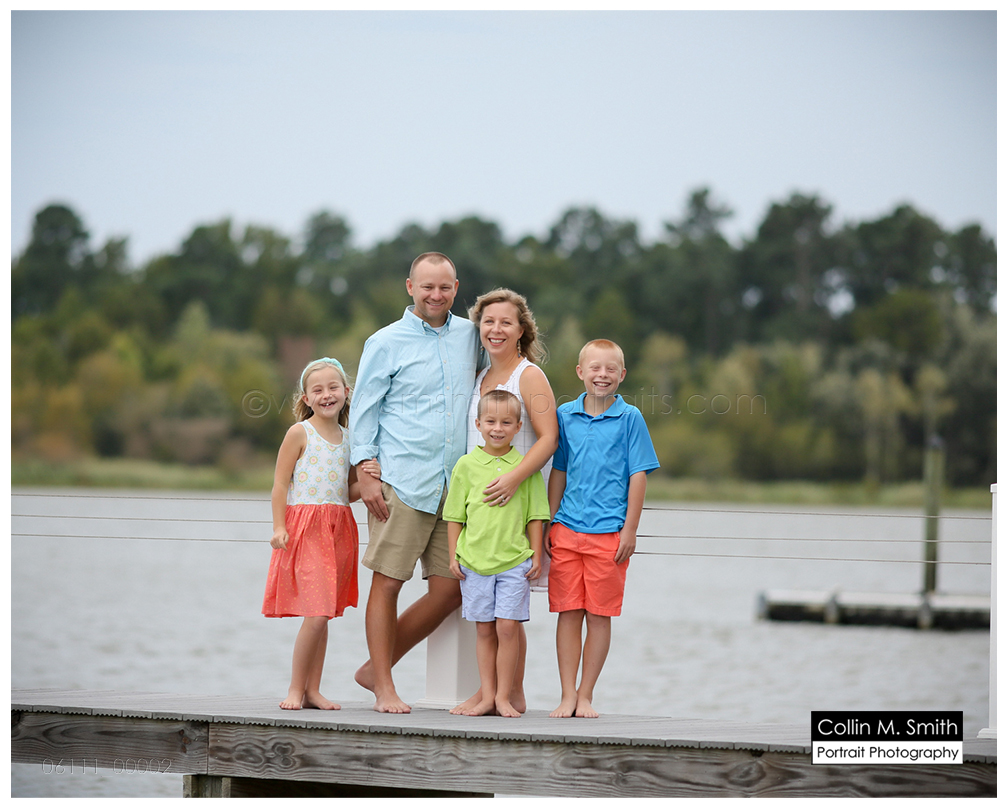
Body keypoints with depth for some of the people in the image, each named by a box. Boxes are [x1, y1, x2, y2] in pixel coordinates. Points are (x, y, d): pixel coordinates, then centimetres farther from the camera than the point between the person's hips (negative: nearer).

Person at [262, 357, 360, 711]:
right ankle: (296, 688, 0)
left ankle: (313, 690, 13)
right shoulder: (299, 433, -3)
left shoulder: (348, 437, 13)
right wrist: (279, 526, -12)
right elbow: (280, 484, -4)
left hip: (338, 529, 5)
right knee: (316, 614, -12)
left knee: (324, 614, 7)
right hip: (304, 528, -5)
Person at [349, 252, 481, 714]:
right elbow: (363, 411, 0)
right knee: (387, 583, -4)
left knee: (450, 589, 3)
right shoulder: (386, 343, 0)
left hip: (454, 485, 5)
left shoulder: (470, 336, 12)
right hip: (400, 483, -5)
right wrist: (366, 475, -9)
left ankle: (377, 668, 17)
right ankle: (385, 690, 4)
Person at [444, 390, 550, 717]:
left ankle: (503, 697, 2)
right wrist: (453, 555, 4)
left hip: (514, 561, -1)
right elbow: (455, 515, 8)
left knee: (507, 627, -6)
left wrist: (536, 556, 2)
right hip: (474, 562, 1)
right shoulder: (467, 465, 4)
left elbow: (535, 516, 6)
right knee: (484, 629, 6)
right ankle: (486, 697, 12)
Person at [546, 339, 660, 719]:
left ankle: (585, 696, 9)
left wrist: (630, 530, -6)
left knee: (599, 615, 2)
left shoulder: (629, 418, 0)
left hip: (609, 533, -2)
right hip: (567, 531, 2)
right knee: (568, 612, 2)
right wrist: (549, 524, 12)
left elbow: (638, 476, 0)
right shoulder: (565, 415, 9)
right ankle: (567, 696, 7)